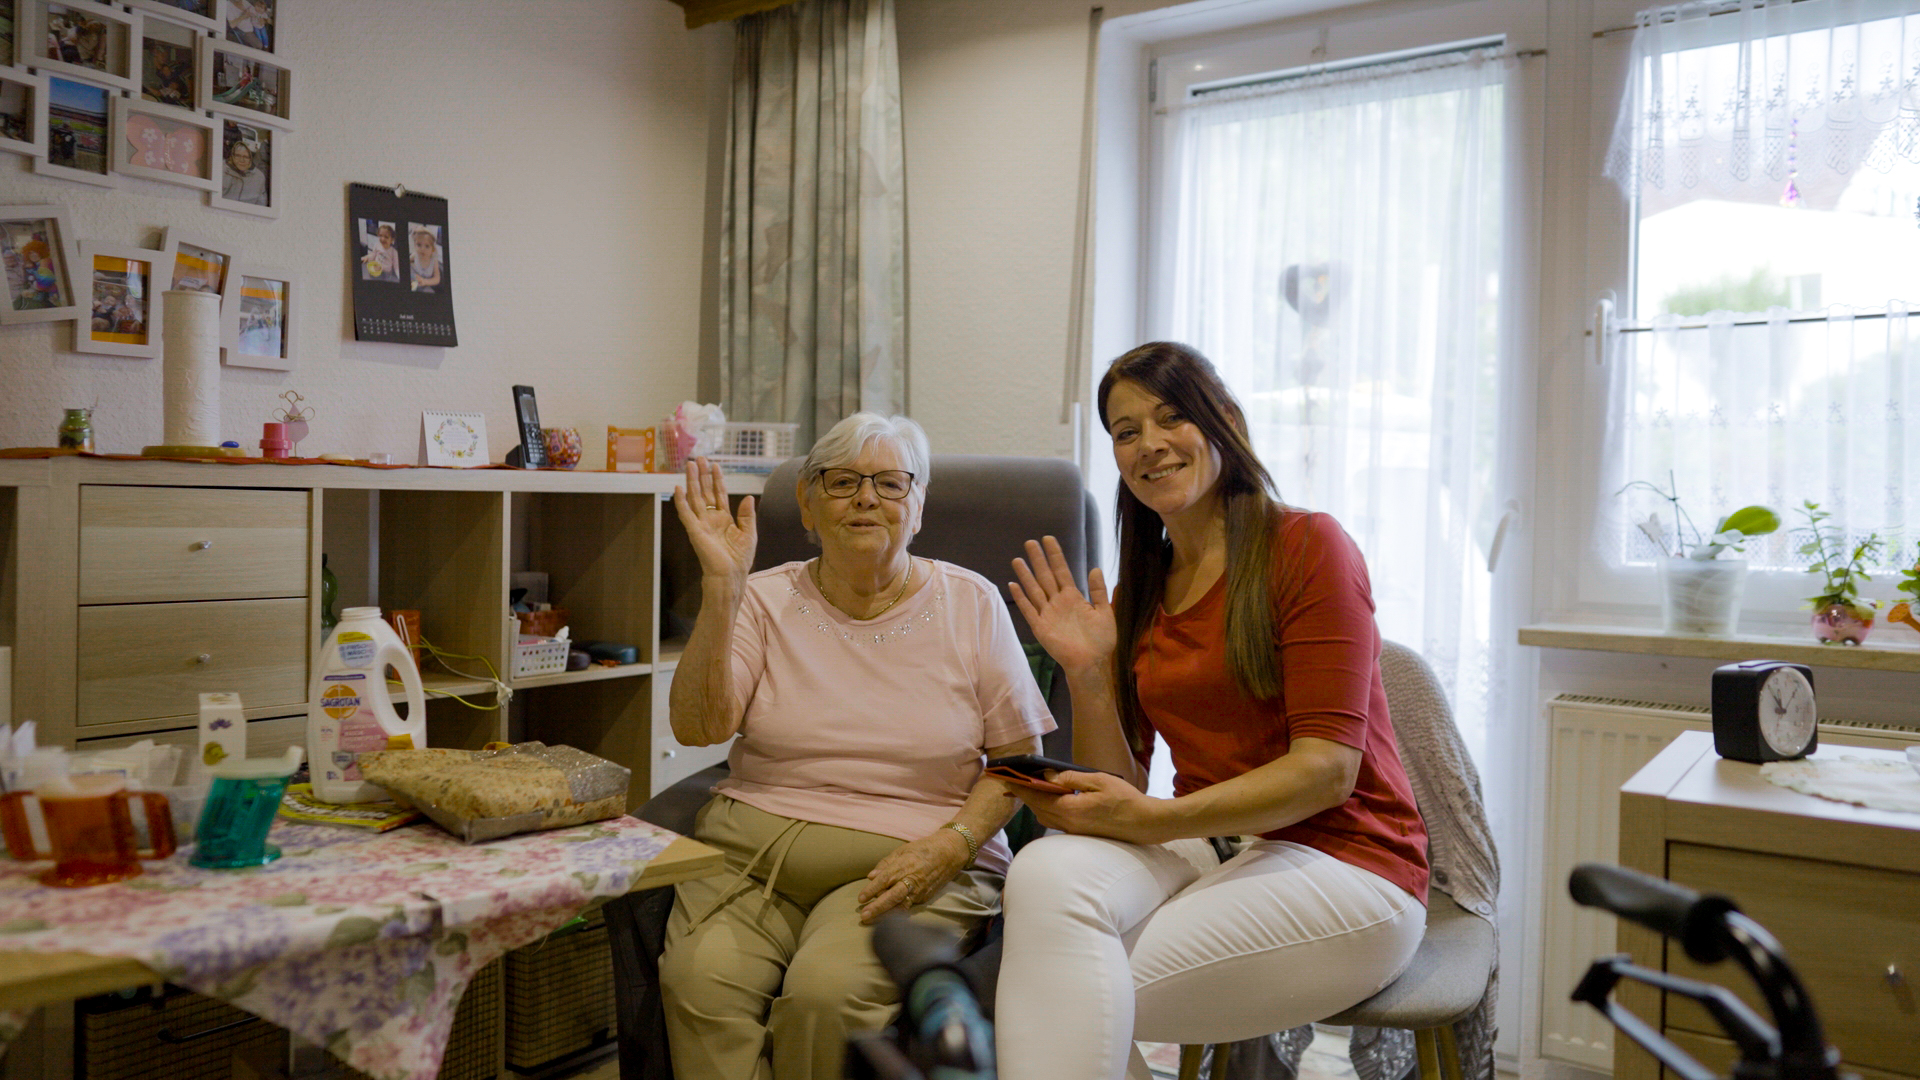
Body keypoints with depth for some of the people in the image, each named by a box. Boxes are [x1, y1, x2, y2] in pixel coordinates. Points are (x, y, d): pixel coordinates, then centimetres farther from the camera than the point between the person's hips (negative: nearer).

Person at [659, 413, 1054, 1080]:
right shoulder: (765, 600, 7)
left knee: (828, 990, -28)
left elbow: (1018, 757, 5)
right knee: (699, 981, -27)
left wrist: (949, 845, -12)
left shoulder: (970, 604, 6)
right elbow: (698, 727, -7)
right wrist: (721, 589, -17)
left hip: (910, 862, -1)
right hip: (752, 846, 1)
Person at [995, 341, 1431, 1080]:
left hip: (1341, 861, -5)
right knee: (1046, 870, -29)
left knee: (1070, 998, -27)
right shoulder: (1136, 594, 11)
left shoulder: (1305, 545, -6)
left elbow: (1328, 768, -13)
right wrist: (1087, 676, -8)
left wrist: (1157, 821, -22)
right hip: (1204, 849, 5)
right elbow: (1118, 791, 8)